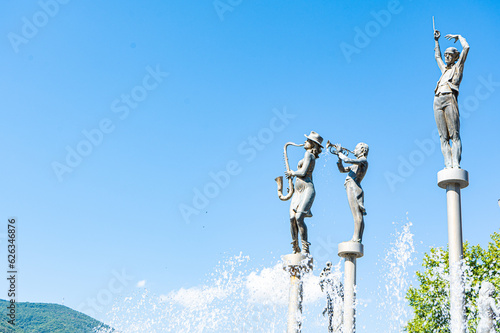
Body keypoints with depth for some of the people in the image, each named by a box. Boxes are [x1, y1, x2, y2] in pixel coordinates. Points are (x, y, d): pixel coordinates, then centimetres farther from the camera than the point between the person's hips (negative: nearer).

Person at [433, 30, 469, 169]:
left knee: (455, 135, -14)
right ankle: (448, 164, -16)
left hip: (450, 99, -6)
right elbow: (437, 57, 51)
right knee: (443, 137, -7)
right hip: (437, 101, 6)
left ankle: (456, 163, -25)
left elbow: (466, 48, 11)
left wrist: (458, 37, 26)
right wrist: (436, 40, 51)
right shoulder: (445, 69, 34)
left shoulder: (458, 67, 18)